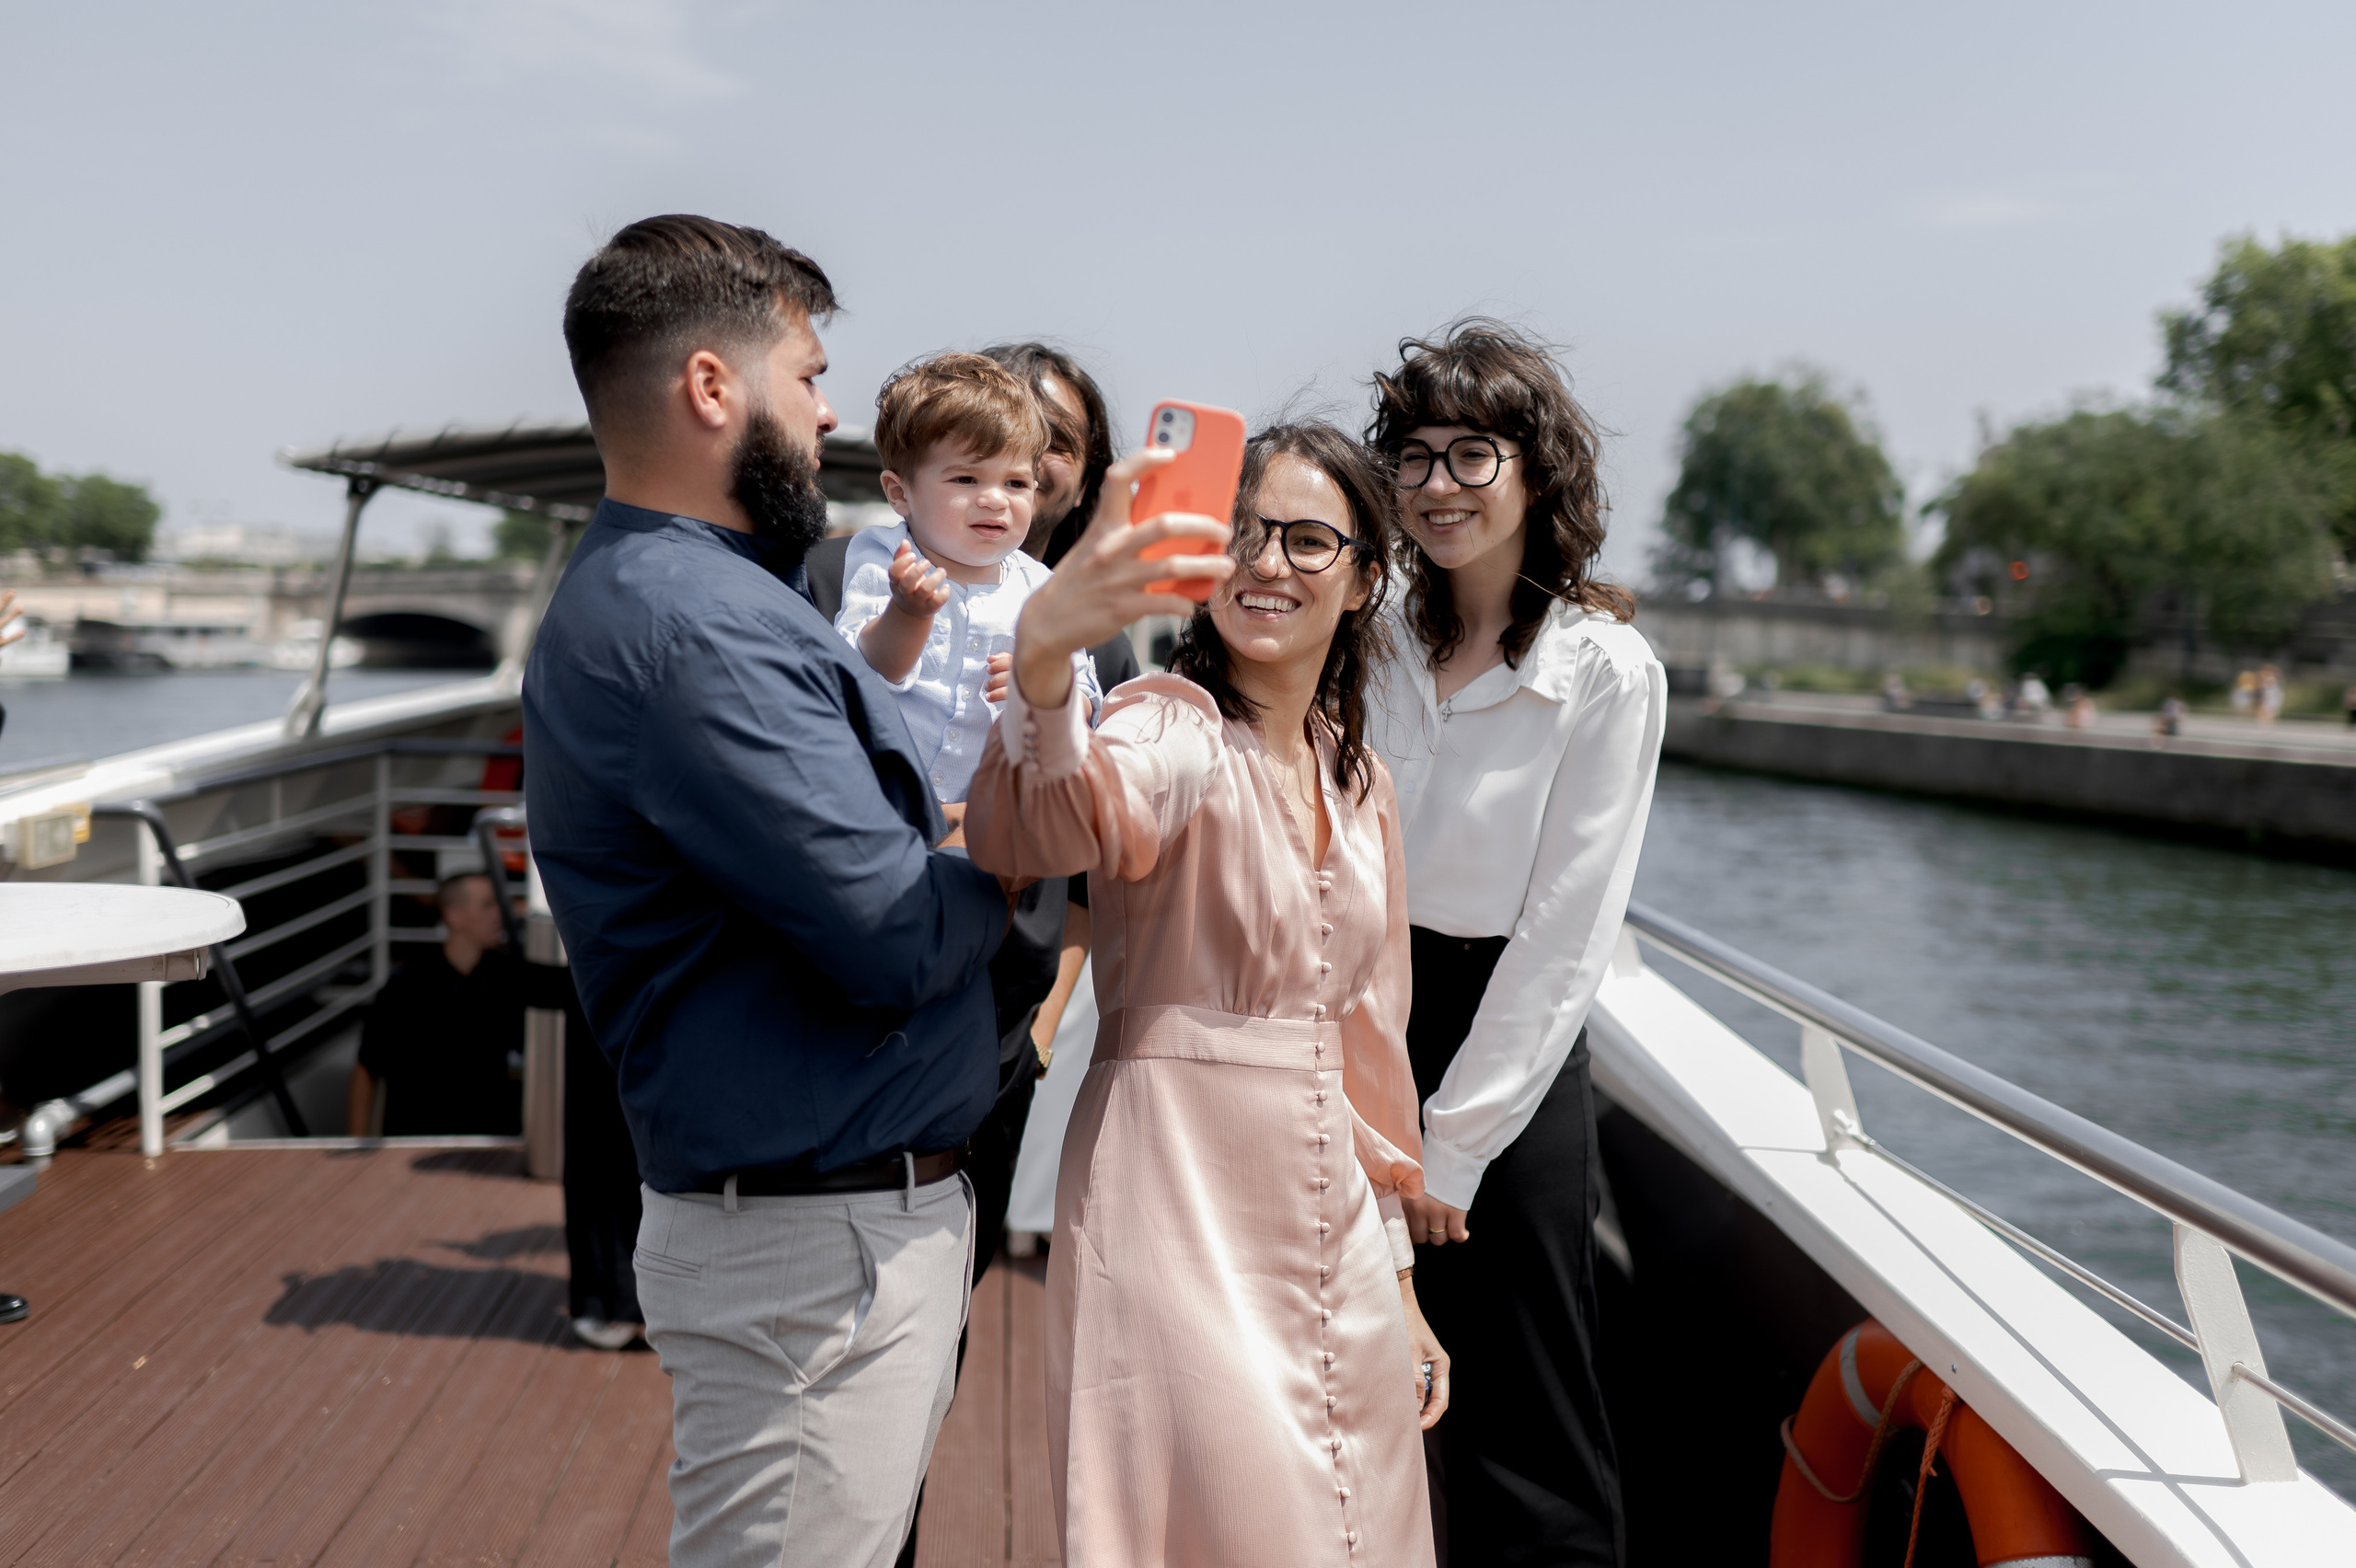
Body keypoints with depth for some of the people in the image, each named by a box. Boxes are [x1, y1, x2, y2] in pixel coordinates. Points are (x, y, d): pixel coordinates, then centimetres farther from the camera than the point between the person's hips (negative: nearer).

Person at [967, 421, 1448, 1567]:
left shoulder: (1360, 783, 12)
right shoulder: (1170, 728, -10)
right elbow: (1045, 827, -34)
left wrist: (1396, 1278, 18)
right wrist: (1041, 655, -54)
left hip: (1330, 1238, 7)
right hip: (1178, 1217, -7)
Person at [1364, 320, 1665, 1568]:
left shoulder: (1606, 669, -9)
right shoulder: (1372, 635, 3)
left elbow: (1565, 935, -10)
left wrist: (1449, 1148, -10)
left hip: (1508, 1051, -4)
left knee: (1516, 1443, 4)